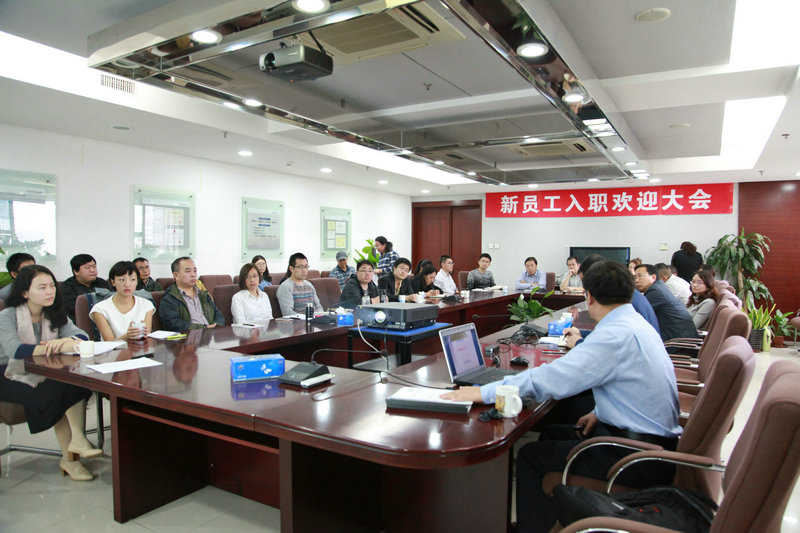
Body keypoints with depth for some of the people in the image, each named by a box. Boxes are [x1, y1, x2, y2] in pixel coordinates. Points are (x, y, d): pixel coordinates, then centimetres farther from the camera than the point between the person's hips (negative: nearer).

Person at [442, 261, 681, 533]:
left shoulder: (616, 334, -24)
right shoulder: (638, 324, 7)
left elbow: (552, 378, -29)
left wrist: (484, 392, -26)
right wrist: (601, 412, 8)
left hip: (641, 454, -10)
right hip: (656, 439, 10)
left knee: (531, 456, -7)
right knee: (551, 434, 18)